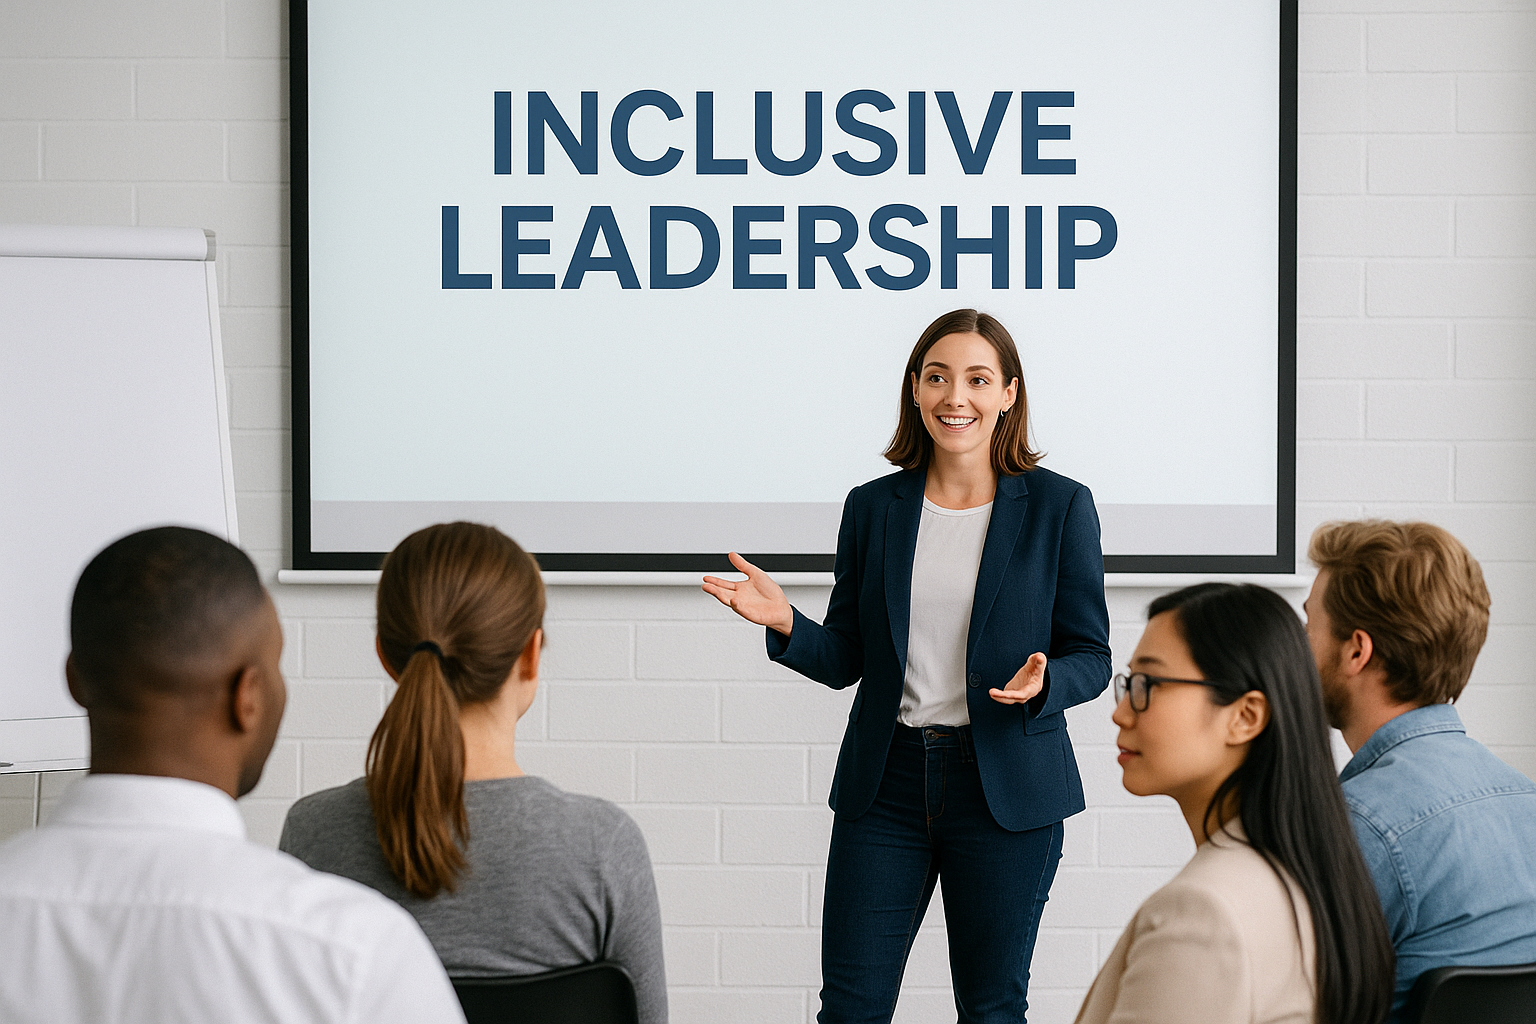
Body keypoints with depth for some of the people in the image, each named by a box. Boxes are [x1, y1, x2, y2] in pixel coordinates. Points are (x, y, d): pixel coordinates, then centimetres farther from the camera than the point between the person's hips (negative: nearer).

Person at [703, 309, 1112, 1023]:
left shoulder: (1059, 506, -1)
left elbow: (1091, 657, 1)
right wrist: (785, 625, -12)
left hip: (1005, 784, -2)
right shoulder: (872, 508, 7)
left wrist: (1042, 683, -21)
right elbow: (845, 660, 8)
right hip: (886, 782, 2)